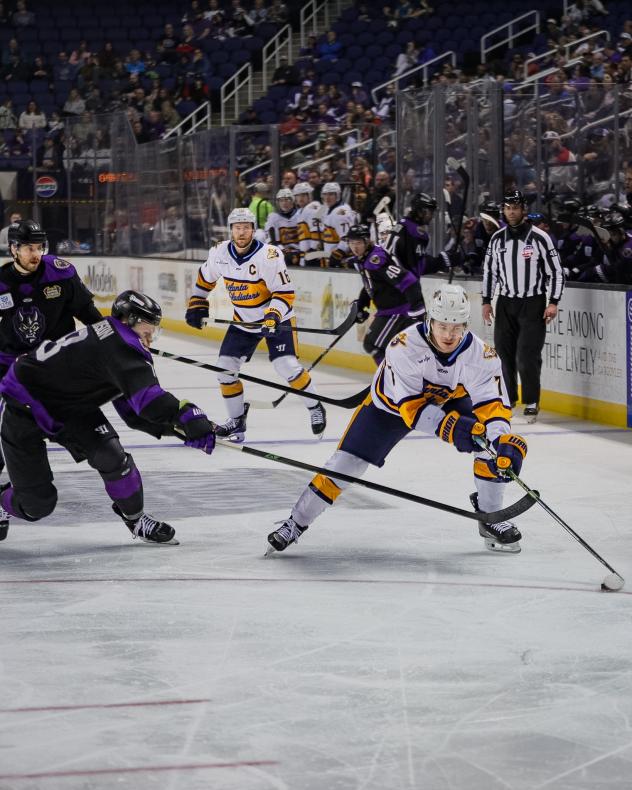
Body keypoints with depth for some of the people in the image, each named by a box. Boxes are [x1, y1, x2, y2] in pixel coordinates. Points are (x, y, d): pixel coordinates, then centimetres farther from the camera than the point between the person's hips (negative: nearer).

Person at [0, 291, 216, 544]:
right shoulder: (118, 345, -29)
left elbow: (135, 413, 4)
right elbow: (147, 397, -42)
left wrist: (178, 427, -7)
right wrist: (189, 419, -47)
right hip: (24, 407, -9)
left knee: (109, 454, -12)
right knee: (36, 504, -4)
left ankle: (136, 520, 5)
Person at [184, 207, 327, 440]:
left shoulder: (268, 255, -25)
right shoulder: (219, 253, -8)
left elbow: (285, 292, -23)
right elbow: (205, 278, 12)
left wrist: (273, 316, -36)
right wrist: (196, 305, 11)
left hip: (275, 318, -5)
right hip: (243, 322, 5)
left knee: (287, 366, -17)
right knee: (225, 368, -4)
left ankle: (315, 408, 5)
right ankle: (237, 420, 13)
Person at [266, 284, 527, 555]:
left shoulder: (480, 354, -29)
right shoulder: (405, 346, -37)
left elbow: (492, 404, -30)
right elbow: (410, 405, -39)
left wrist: (504, 441, -49)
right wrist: (449, 426, -54)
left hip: (451, 400, 2)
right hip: (393, 402, -2)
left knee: (491, 444, -17)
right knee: (347, 462, -8)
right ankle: (296, 523, 8)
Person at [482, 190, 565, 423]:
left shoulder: (539, 238, -9)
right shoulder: (497, 239, 4)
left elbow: (555, 271, -6)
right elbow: (489, 270, 13)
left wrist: (553, 302, -12)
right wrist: (486, 301, 10)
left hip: (533, 304, -4)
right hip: (505, 303, 4)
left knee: (527, 356, -11)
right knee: (505, 353, 6)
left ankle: (531, 403, 0)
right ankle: (508, 400, 20)